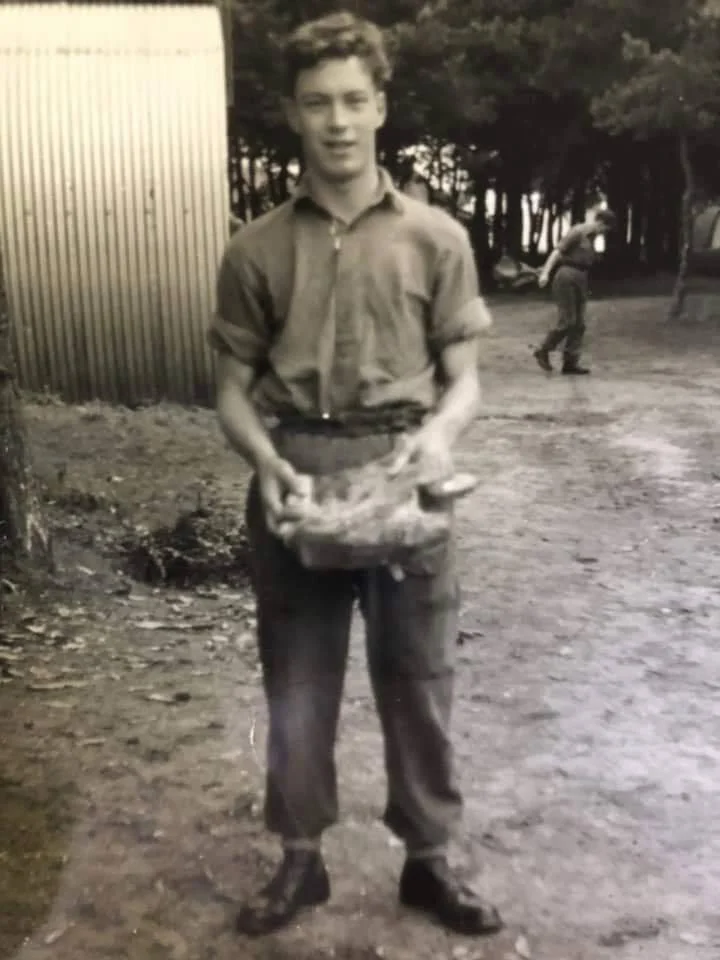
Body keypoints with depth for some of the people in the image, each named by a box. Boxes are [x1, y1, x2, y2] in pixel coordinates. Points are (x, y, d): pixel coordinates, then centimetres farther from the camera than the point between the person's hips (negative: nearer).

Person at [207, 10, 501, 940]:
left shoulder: (436, 238, 1)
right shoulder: (256, 249, 3)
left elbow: (463, 377, 3)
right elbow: (234, 385, 5)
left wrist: (440, 430, -20)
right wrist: (265, 460, -15)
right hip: (295, 480, 1)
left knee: (417, 680, 9)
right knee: (296, 681, 10)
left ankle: (428, 860, 27)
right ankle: (300, 858, 28)